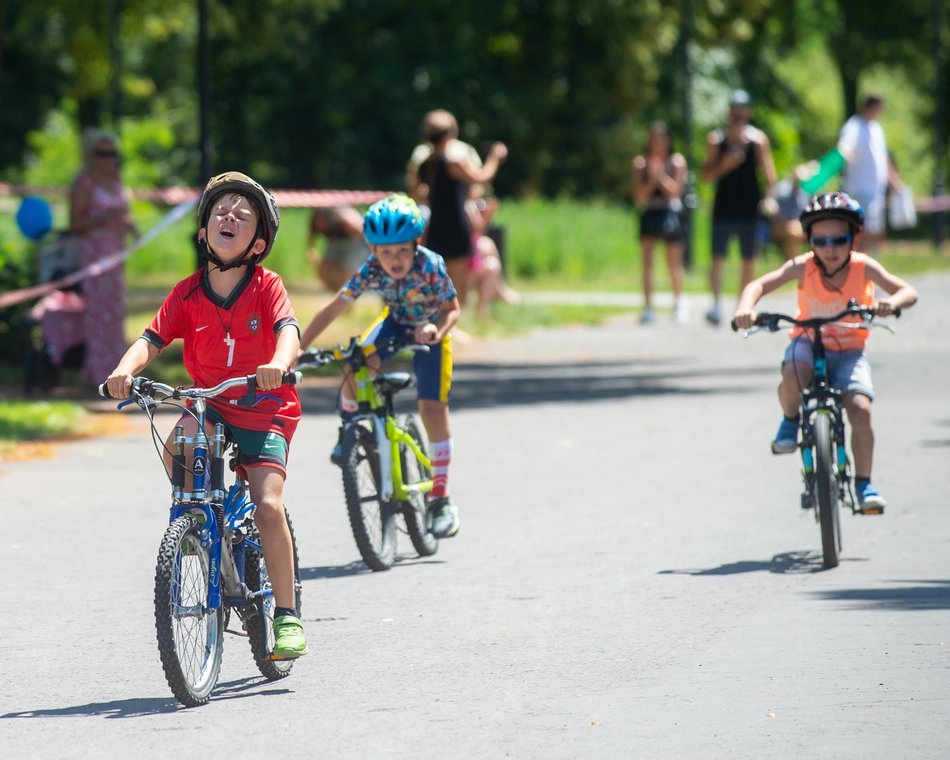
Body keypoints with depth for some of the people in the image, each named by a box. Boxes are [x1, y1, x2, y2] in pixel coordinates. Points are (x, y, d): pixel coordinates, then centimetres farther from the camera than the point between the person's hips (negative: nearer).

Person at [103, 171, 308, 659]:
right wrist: (125, 369, -31)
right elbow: (152, 339, -9)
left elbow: (289, 332, -24)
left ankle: (286, 615, -5)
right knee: (177, 447, -31)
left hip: (263, 408, -3)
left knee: (268, 505, -18)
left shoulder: (267, 287, -7)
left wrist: (278, 364, -46)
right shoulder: (188, 293, 0)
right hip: (210, 404, 3)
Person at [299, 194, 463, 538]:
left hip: (429, 330, -2)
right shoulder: (370, 272, -26)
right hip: (396, 322, 2)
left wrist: (436, 330, -43)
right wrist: (296, 350, -29)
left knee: (433, 407, -13)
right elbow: (331, 310, -22)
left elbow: (453, 309, -20)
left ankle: (441, 497, -3)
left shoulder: (431, 267, -32)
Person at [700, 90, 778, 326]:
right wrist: (724, 165, -15)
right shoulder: (716, 139, 5)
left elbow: (769, 173, 3)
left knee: (749, 261, 5)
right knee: (718, 258, -12)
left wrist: (769, 197, -13)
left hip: (750, 209, 1)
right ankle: (717, 304, -19)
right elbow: (707, 175, 4)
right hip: (723, 209, -1)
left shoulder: (758, 139, 5)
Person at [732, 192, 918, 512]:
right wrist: (746, 307, -46)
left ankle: (864, 484, -2)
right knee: (793, 376, -35)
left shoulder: (863, 267, -17)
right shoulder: (803, 267, -16)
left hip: (849, 350, 1)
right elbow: (760, 284, -24)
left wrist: (891, 302, -46)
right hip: (809, 341, -1)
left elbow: (908, 292, -22)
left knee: (860, 409, -20)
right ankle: (790, 420, -1)